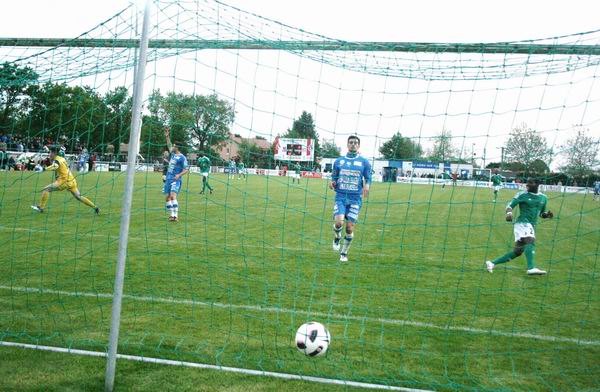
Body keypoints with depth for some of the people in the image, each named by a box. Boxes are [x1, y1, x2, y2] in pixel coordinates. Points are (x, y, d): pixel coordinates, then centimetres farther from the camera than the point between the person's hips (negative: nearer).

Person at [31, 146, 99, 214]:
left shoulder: (57, 160, -9)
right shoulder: (62, 158, 16)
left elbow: (54, 166, -33)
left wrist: (44, 169, -43)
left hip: (64, 181, -9)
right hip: (72, 180, 9)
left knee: (46, 189, -5)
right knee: (78, 197, 11)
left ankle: (41, 207, -5)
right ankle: (95, 207, 9)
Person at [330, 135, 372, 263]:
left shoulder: (364, 162, 5)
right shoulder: (339, 161, 10)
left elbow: (368, 178, 7)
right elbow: (334, 177, 17)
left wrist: (367, 186, -15)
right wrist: (332, 183, -6)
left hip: (355, 198, 0)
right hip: (340, 196, 0)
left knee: (350, 228, -2)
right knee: (338, 222, -19)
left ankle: (344, 253, 17)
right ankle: (337, 239, 16)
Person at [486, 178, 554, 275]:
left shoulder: (543, 198, 14)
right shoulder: (522, 195, -1)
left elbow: (541, 213, 24)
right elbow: (510, 206, -5)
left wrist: (547, 214, 1)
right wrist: (509, 213, -27)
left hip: (532, 226, 6)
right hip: (522, 223, -6)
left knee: (517, 252, 4)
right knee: (530, 241, -31)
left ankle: (492, 263, 12)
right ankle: (531, 268, -44)